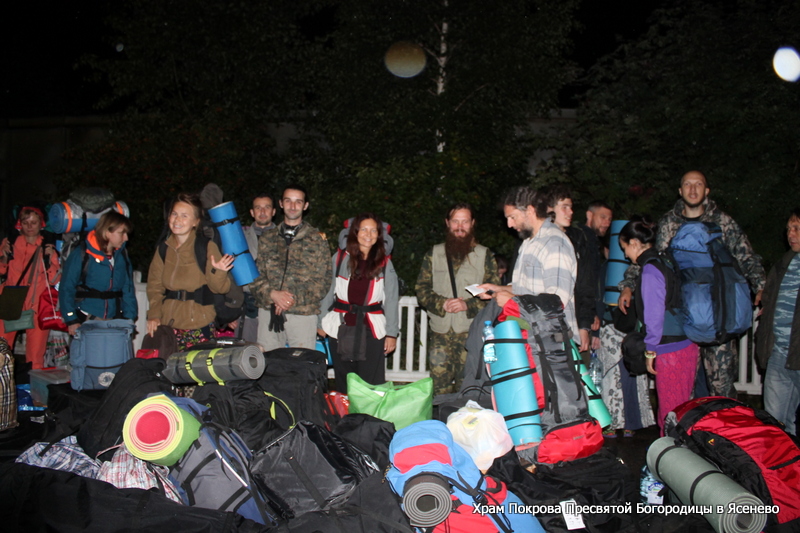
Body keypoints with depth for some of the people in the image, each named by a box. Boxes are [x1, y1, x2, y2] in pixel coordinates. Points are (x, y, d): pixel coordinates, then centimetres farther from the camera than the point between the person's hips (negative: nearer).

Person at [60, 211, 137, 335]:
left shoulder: (122, 257, 8)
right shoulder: (82, 255, -6)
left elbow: (128, 289, 9)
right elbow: (66, 289, -5)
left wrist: (129, 318, 0)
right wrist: (71, 320, -11)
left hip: (115, 321, 4)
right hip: (86, 321, -4)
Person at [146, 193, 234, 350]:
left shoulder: (207, 247, -4)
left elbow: (219, 288, -6)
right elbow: (154, 285, 13)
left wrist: (217, 272, -26)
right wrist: (154, 314, 0)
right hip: (168, 324, 4)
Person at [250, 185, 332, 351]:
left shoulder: (317, 239, 5)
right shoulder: (267, 238, 13)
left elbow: (323, 280, -1)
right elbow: (255, 275, 8)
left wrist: (295, 299, -13)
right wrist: (272, 294, -11)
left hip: (303, 313, -2)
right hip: (268, 312, 3)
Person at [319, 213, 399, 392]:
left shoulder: (385, 264, 2)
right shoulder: (340, 258, 2)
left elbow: (391, 299, 3)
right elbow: (328, 292, 6)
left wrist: (391, 333, 0)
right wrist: (321, 322, 4)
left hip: (372, 330, -1)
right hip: (341, 328, 1)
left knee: (372, 384, -1)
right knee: (344, 384, 10)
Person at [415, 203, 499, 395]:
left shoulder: (484, 255, 7)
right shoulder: (434, 254, 12)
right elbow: (422, 289, 9)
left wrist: (468, 305, -13)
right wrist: (442, 304, -9)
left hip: (471, 331, -2)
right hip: (440, 333, 2)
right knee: (439, 390, 1)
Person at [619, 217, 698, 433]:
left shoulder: (650, 270, -14)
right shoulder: (663, 263, 13)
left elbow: (654, 314, -16)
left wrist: (650, 350, -8)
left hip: (670, 350, -9)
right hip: (687, 344, 9)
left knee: (670, 412, 1)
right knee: (680, 409, 16)